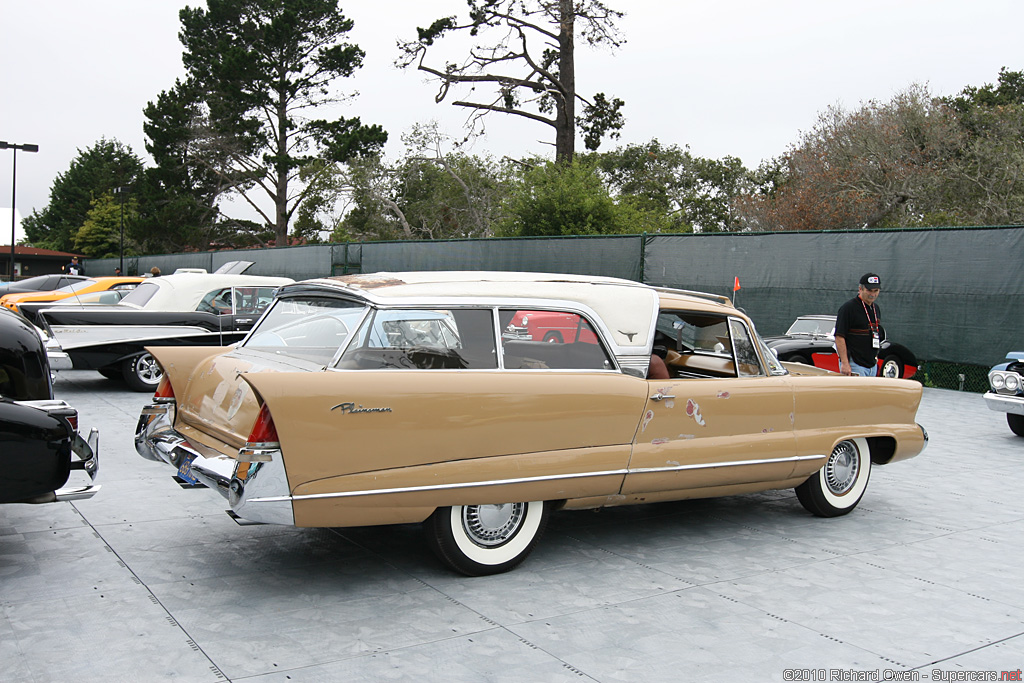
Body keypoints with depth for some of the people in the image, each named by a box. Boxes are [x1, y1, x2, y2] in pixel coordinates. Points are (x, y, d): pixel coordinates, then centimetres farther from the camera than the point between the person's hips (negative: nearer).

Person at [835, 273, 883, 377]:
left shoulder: (876, 309, 15)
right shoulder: (848, 308, -11)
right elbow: (839, 337, -15)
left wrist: (875, 358, 18)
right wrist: (844, 363, -21)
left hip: (873, 365, 8)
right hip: (855, 365, -8)